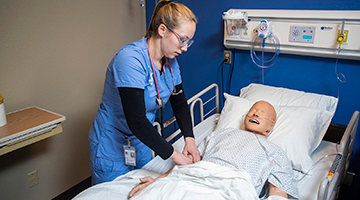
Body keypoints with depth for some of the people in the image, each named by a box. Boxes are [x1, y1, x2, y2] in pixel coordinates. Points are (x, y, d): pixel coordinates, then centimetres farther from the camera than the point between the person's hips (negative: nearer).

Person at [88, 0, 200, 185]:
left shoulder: (170, 61, -4)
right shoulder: (130, 59, -30)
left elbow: (179, 103, 3)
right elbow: (136, 120, -33)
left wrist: (189, 139, -12)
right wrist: (174, 154, -28)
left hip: (142, 144, 7)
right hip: (112, 148, -7)